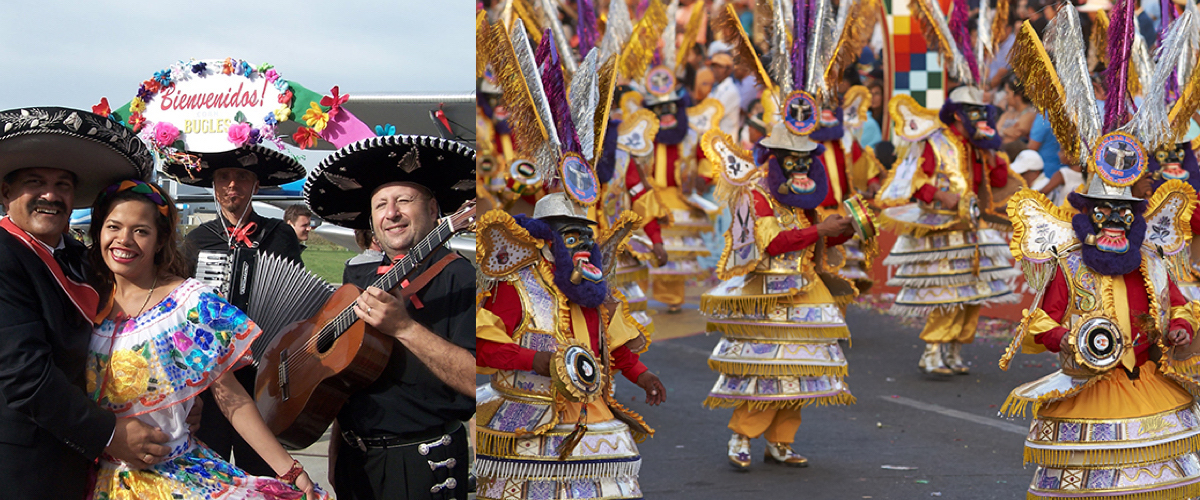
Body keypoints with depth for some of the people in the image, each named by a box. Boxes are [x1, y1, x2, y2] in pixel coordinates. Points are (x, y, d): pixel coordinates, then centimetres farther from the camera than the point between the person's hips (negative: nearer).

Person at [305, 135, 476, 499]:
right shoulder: (357, 278, 10)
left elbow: (476, 381, -24)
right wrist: (337, 443, 13)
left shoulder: (457, 278, -12)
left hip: (421, 467, -6)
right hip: (354, 458, 6)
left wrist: (404, 327, -28)